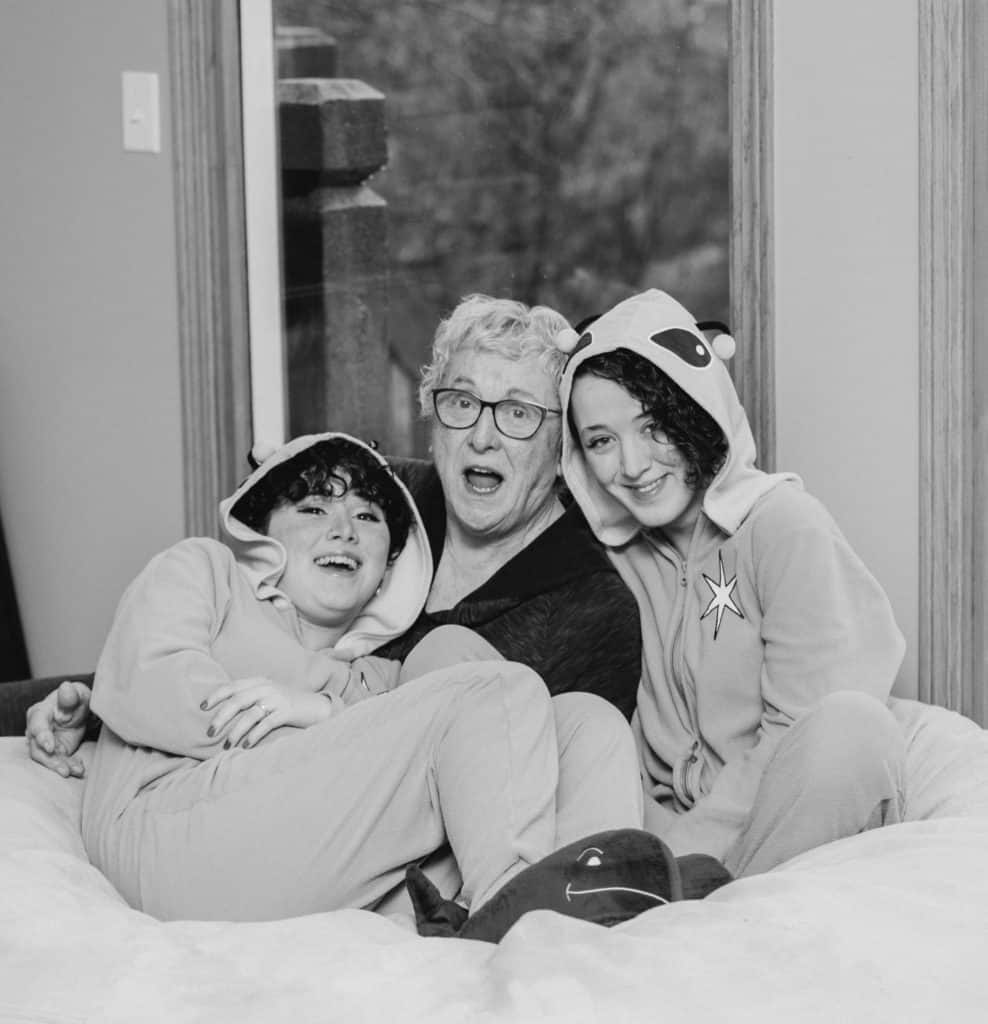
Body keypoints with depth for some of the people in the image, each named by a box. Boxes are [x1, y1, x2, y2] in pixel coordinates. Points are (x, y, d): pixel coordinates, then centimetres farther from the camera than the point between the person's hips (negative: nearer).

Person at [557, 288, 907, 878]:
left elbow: (800, 732, -14)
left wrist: (680, 858, -20)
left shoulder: (785, 524, -8)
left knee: (852, 724, -34)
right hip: (678, 819, 3)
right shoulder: (620, 549, 10)